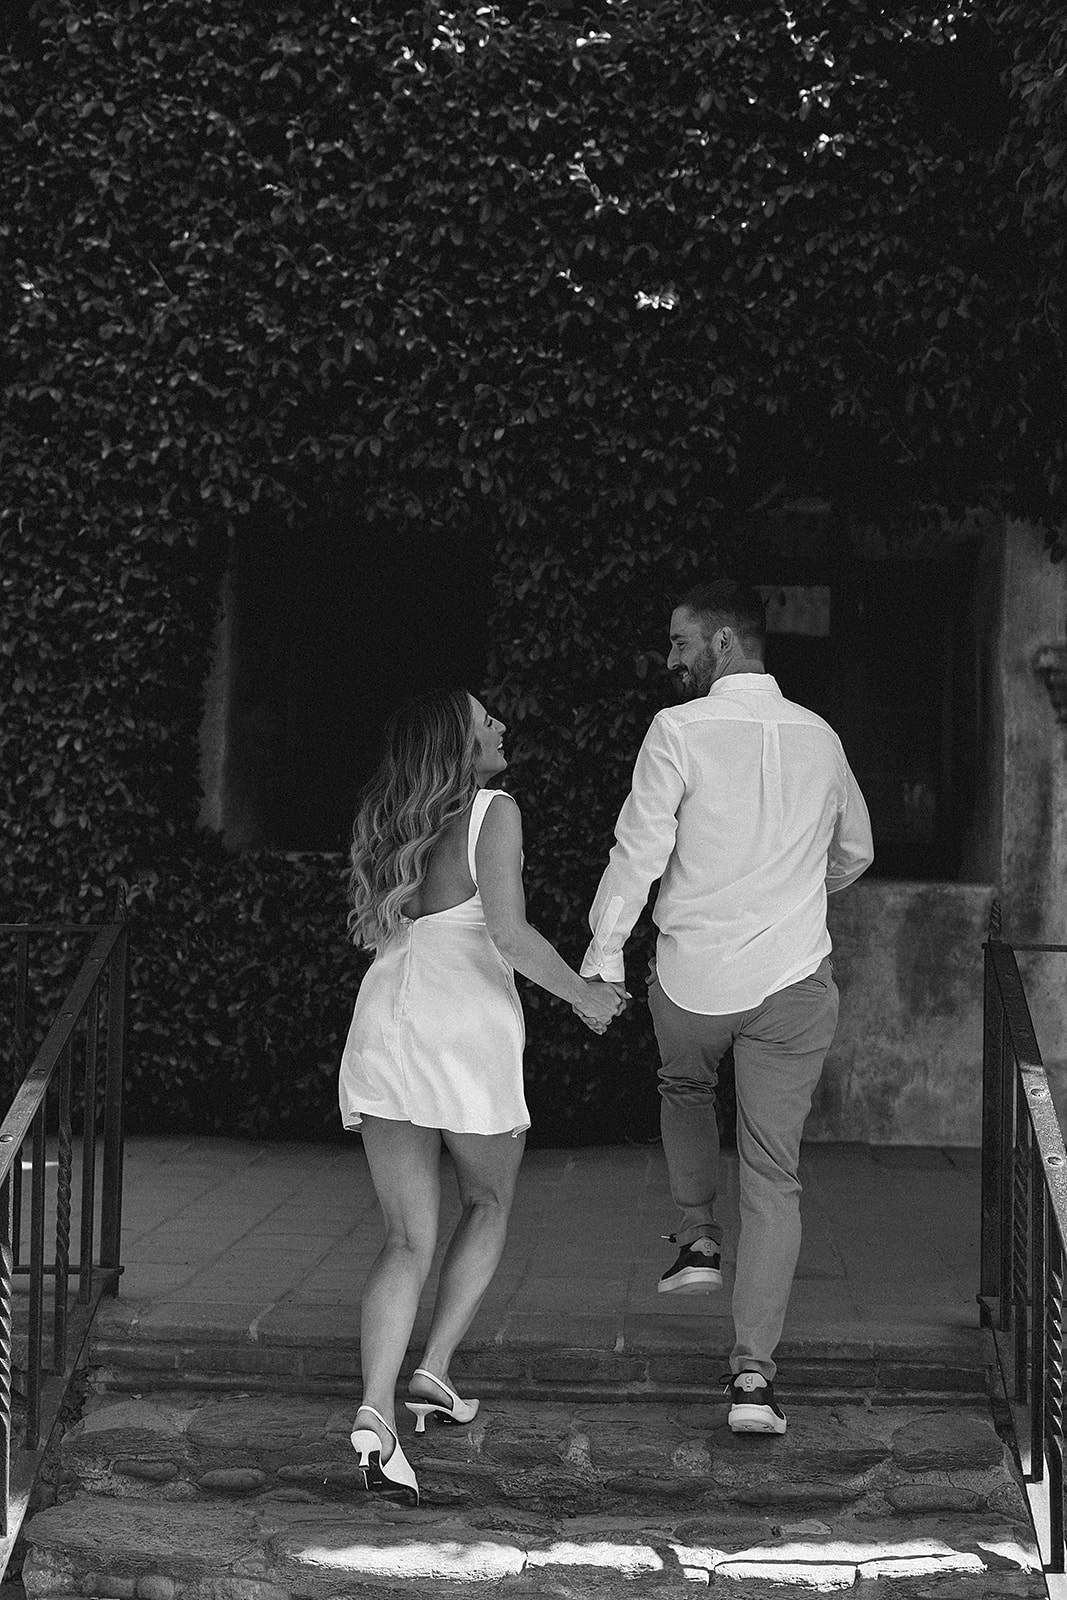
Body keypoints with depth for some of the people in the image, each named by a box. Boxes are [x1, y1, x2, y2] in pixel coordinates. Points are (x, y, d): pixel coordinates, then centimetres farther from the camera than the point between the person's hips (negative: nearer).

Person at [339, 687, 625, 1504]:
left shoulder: (388, 823, 17)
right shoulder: (494, 812, -3)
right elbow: (510, 934, -13)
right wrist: (585, 994, -1)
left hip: (383, 1021, 5)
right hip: (466, 1026, -5)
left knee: (409, 1240, 5)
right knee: (489, 1202, 20)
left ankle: (376, 1412, -13)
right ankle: (434, 1370, 8)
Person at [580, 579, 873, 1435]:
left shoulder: (680, 730, -9)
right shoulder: (819, 737, 6)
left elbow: (639, 848, -12)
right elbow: (855, 851, 20)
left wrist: (603, 953, -6)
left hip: (693, 977, -2)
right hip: (795, 977, 2)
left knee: (684, 1089, 32)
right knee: (775, 1177, 5)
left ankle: (698, 1238, 19)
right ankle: (754, 1372, 0)